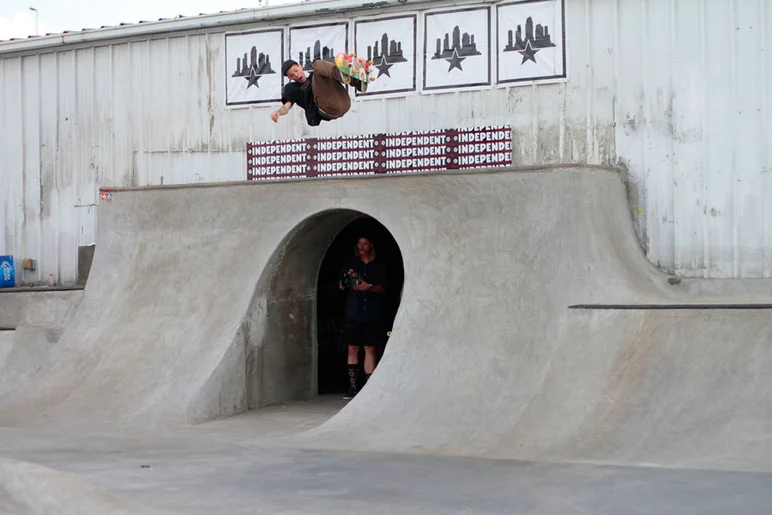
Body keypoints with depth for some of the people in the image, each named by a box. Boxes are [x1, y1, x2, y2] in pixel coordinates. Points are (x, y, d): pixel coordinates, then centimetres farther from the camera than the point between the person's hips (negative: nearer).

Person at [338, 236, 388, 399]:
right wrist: (348, 277, -9)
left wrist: (369, 287, -16)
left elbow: (382, 288, 3)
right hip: (353, 313, 1)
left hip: (372, 314, -1)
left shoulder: (379, 266, 6)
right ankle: (352, 387, 5)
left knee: (370, 349, -1)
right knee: (352, 349, 1)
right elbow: (341, 286, 12)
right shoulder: (350, 263, 11)